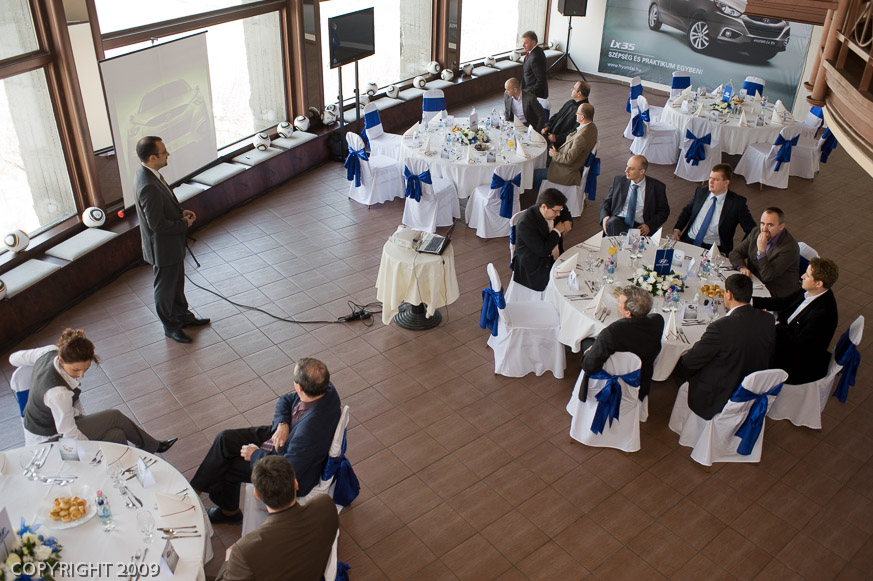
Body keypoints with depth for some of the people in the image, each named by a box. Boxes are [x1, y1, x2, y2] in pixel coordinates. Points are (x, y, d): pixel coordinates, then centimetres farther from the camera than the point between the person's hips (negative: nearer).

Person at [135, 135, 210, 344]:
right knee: (165, 288, 12)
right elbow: (158, 224, -29)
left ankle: (183, 316, 45)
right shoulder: (148, 186, -33)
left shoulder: (149, 173, -2)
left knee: (177, 282, 26)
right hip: (163, 247, -9)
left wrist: (181, 212, -1)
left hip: (172, 243, 9)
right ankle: (170, 327, 31)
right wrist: (184, 224, -16)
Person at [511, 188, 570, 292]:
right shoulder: (525, 224, -27)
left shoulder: (552, 212, -4)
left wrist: (567, 224, -5)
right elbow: (542, 251, -28)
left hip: (550, 257, 8)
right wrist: (557, 231, -18)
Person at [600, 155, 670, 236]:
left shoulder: (657, 187, 6)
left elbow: (664, 211, 11)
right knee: (611, 222, -34)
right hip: (618, 221, 3)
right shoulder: (619, 181, 13)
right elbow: (607, 201, 18)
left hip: (639, 226, -2)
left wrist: (649, 226, -6)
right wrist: (605, 216, -5)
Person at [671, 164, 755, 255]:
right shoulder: (700, 192, 10)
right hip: (688, 240, 3)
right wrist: (677, 229, 7)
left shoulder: (737, 202, -2)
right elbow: (686, 211, 23)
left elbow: (751, 230, 2)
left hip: (712, 248, -3)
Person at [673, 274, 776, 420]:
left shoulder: (720, 327, -30)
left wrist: (695, 347, 5)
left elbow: (691, 362, -18)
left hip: (719, 400, -7)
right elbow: (769, 359, 6)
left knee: (679, 365, 12)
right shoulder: (768, 320, -10)